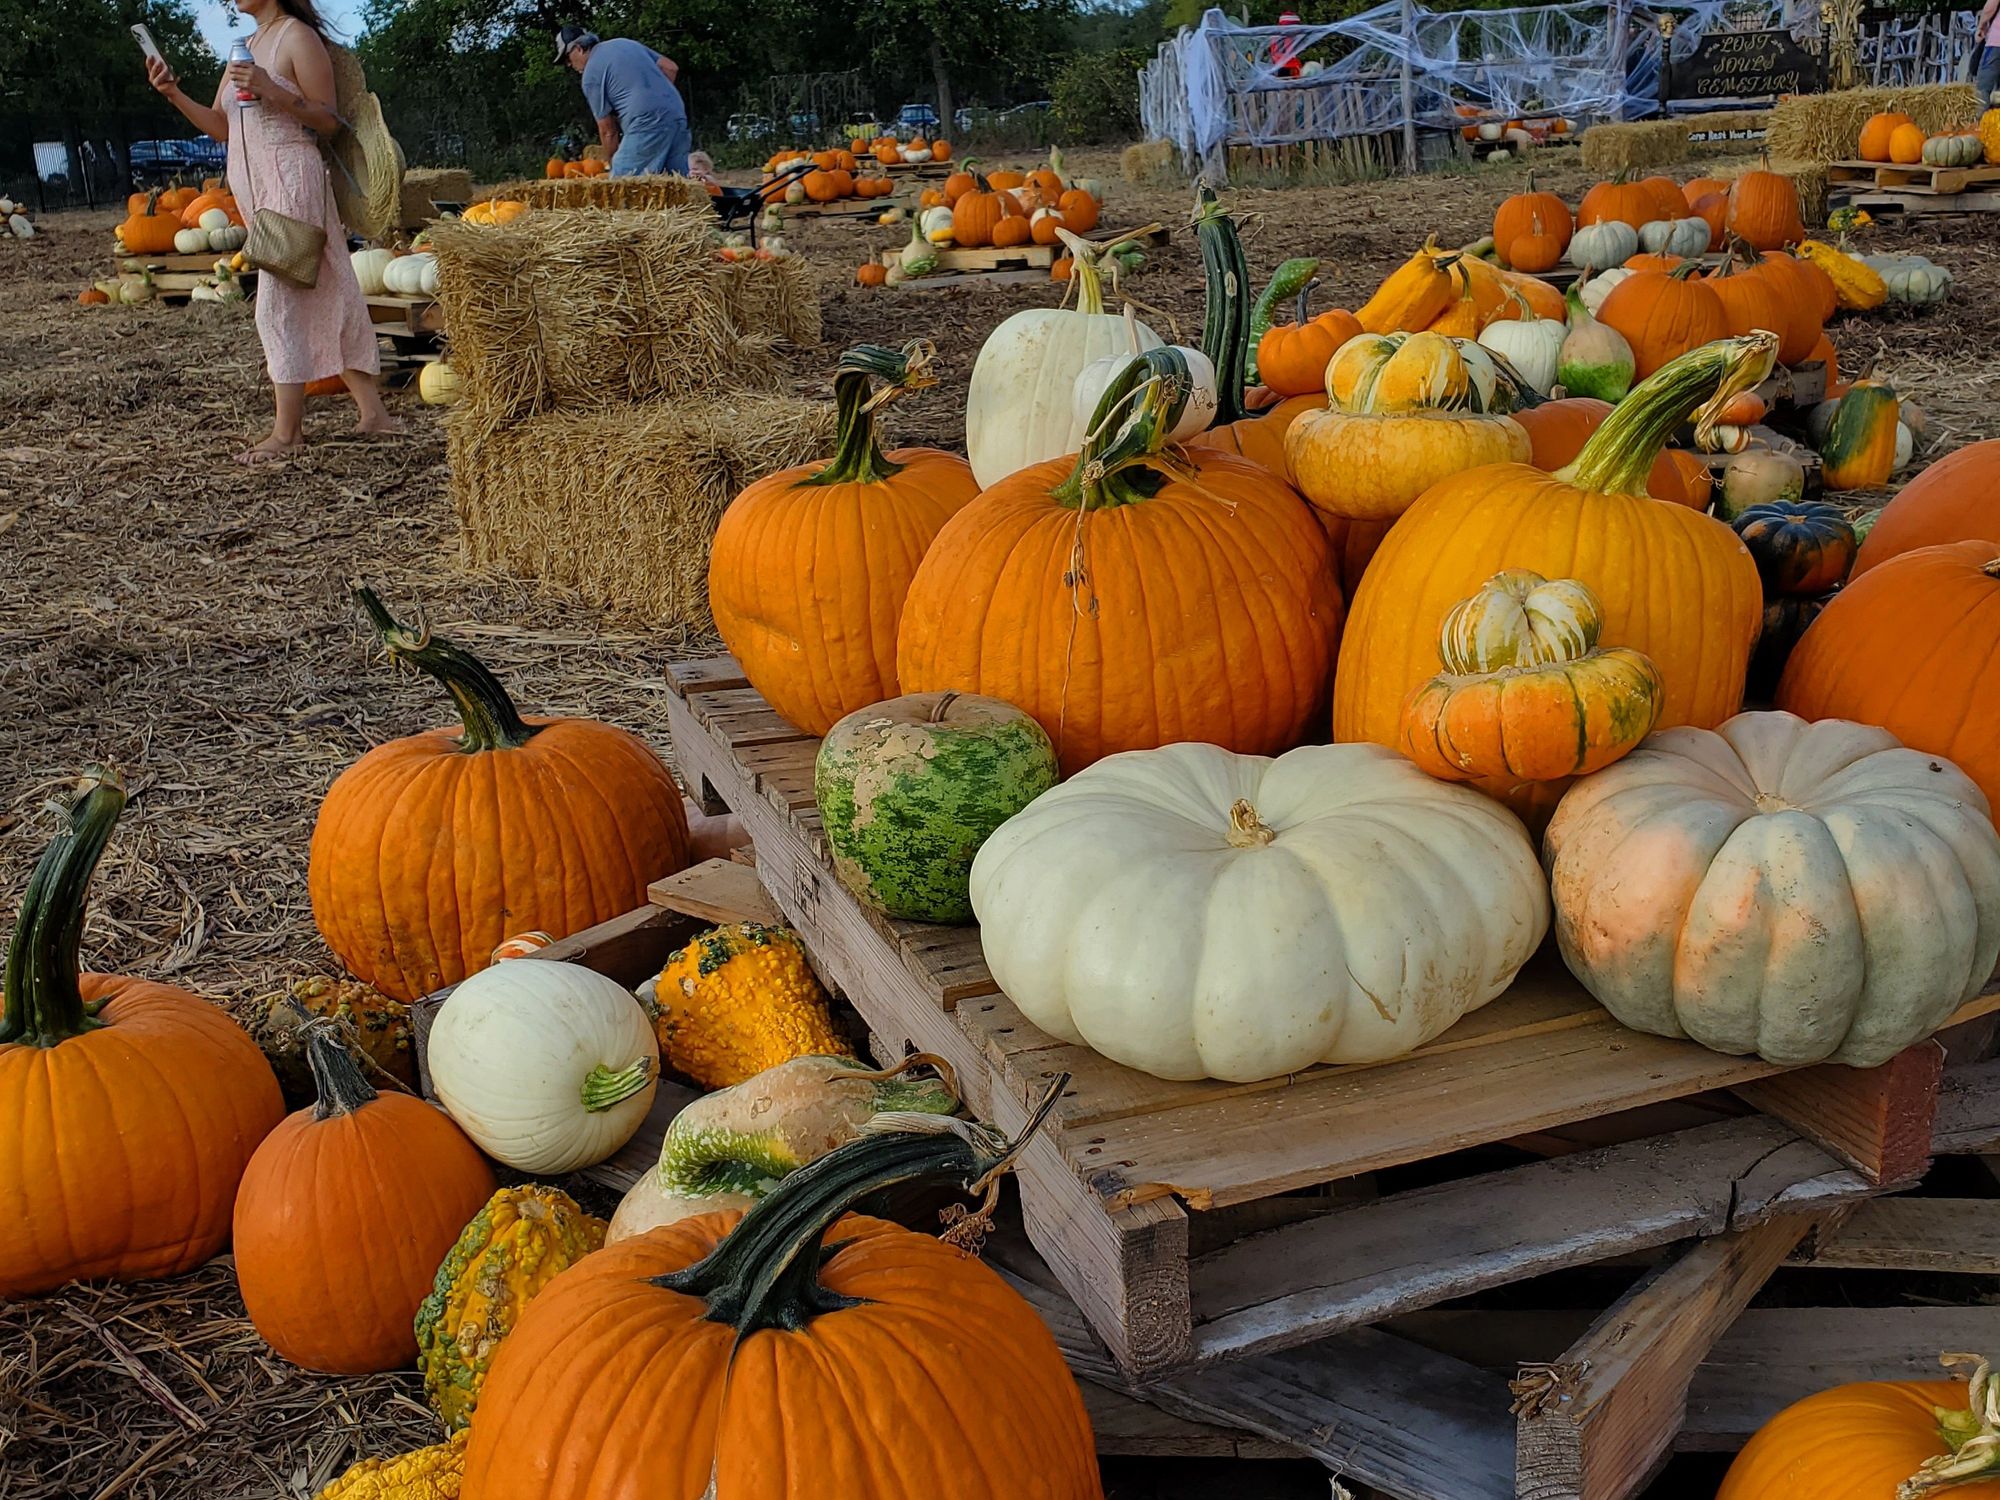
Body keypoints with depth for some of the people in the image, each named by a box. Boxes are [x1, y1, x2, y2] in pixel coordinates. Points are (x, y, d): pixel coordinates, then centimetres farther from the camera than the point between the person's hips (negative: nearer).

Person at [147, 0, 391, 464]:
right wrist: (174, 94, 2)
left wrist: (272, 92, -22)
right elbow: (220, 127, 15)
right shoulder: (245, 48, 18)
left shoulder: (298, 37, -5)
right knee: (324, 297, 7)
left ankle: (288, 430, -8)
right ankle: (371, 412, 10)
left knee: (279, 304, -10)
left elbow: (328, 121, -10)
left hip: (290, 179, -8)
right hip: (250, 185, 8)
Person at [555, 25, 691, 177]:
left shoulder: (591, 75, 2)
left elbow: (607, 129, 4)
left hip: (647, 122, -7)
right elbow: (671, 68, 19)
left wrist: (615, 162, 15)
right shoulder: (626, 43, 22)